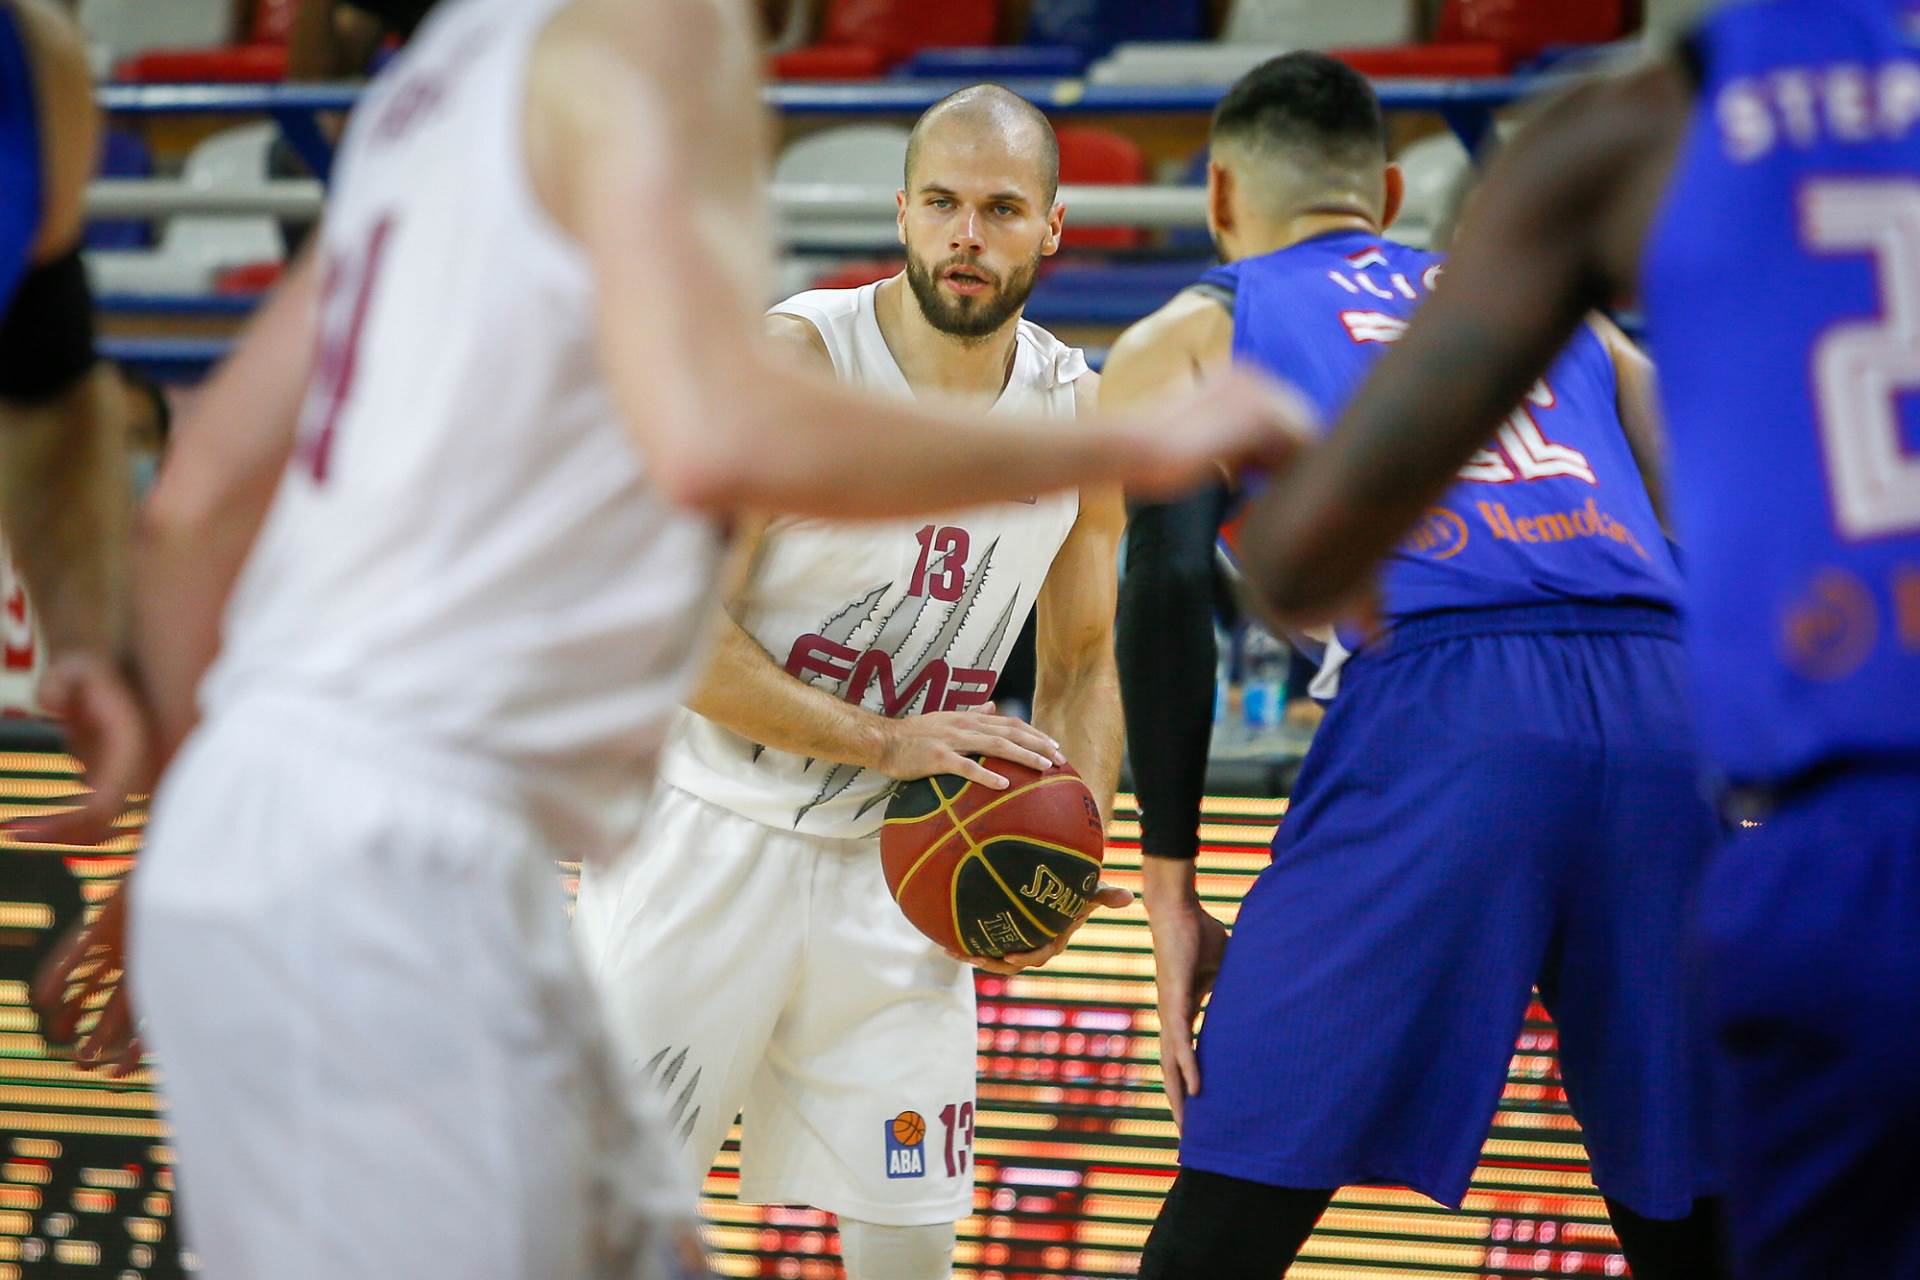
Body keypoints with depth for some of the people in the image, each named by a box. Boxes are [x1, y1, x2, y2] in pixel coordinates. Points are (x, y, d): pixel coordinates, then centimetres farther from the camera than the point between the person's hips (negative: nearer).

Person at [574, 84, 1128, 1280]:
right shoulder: (793, 362, -17)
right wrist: (886, 744, -25)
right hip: (711, 827, -4)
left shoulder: (1081, 413, -1)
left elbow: (1087, 666, 12)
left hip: (895, 863, 4)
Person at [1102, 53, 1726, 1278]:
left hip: (1432, 706, -4)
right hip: (1666, 711, 4)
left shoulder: (1188, 337, 21)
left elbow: (1167, 589, 4)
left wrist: (1172, 887, 5)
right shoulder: (1566, 313, 33)